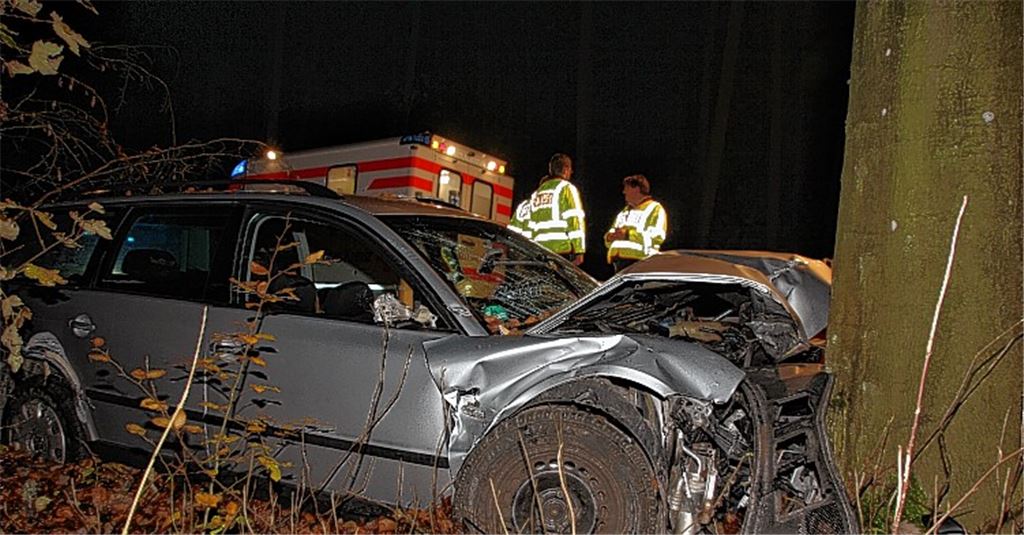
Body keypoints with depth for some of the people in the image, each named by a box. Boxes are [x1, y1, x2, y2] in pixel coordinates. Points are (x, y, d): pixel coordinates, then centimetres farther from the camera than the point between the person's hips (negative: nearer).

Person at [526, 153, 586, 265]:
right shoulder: (566, 188, 2)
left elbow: (531, 226, 18)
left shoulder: (536, 193, 22)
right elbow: (575, 219, -9)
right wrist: (579, 251, -11)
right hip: (562, 250, -6)